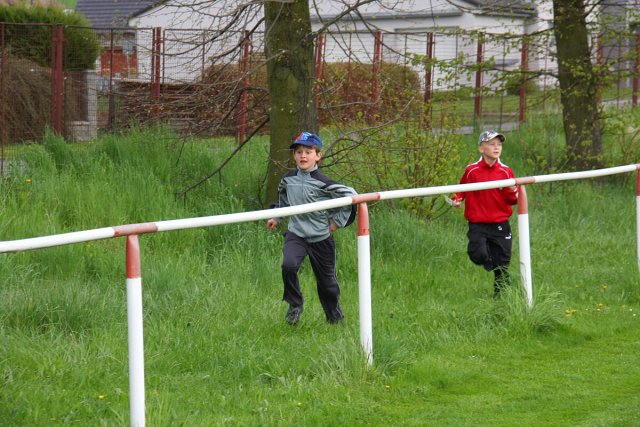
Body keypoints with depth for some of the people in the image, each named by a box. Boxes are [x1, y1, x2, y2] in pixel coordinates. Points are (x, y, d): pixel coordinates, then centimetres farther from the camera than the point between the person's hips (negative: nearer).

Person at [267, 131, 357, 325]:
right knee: (288, 265, -26)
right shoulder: (288, 179, -2)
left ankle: (335, 316, 33)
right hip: (295, 235, 2)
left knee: (326, 280, 10)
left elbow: (351, 196, -10)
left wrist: (337, 221, -5)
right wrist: (276, 218, 20)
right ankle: (295, 304, -4)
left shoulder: (323, 183, -16)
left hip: (321, 238, -2)